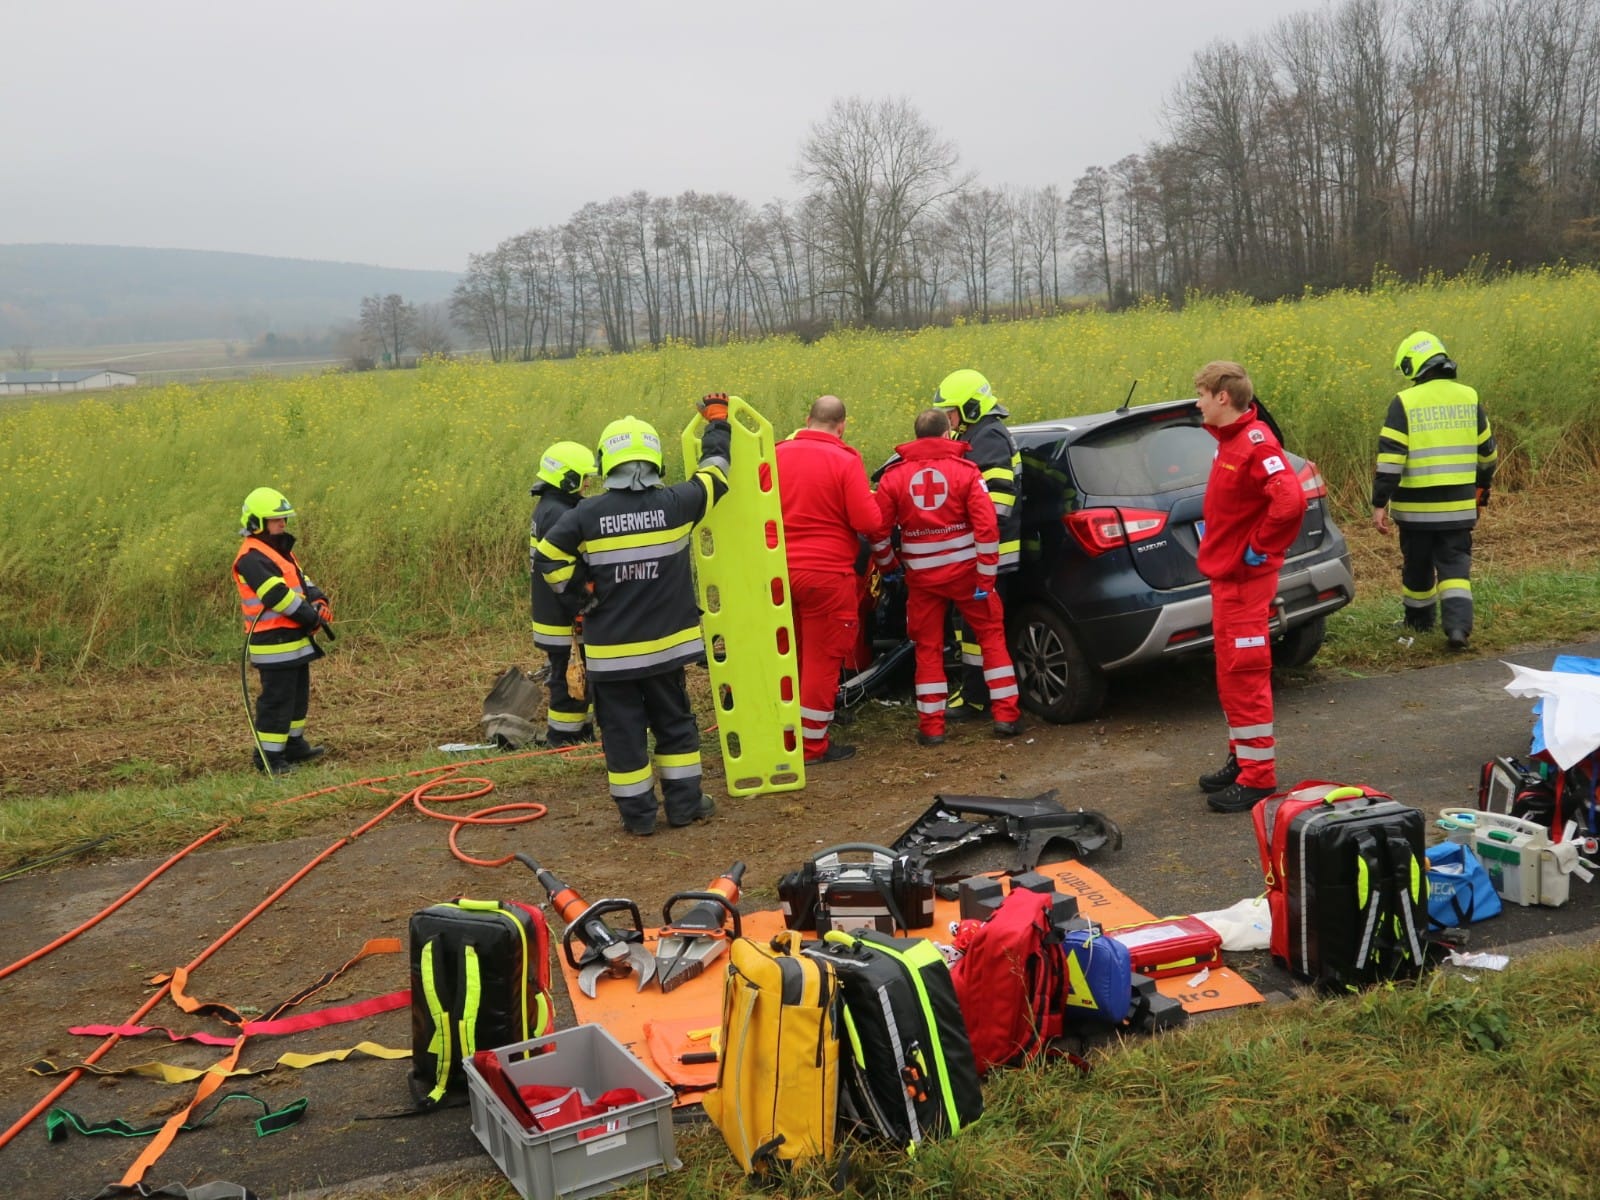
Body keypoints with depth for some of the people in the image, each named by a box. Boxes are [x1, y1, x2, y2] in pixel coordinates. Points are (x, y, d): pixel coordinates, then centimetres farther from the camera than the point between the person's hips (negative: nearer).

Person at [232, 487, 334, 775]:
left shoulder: (279, 550, 17)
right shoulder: (252, 557, -17)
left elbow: (301, 580, 16)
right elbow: (278, 595, -24)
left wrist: (318, 601, -5)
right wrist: (313, 618, -18)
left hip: (295, 638, 10)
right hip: (275, 643, -10)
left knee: (299, 694, 20)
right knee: (277, 699, -5)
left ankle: (293, 743, 32)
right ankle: (268, 755, 3)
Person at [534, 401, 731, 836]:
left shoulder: (589, 514, -11)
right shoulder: (675, 504, -9)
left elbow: (547, 557, -8)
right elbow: (714, 472, 8)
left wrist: (581, 595, 2)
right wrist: (718, 420, 22)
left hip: (611, 650, -1)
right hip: (665, 642, 2)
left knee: (623, 730, 9)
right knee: (675, 723, 17)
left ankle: (638, 813, 15)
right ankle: (684, 802, 24)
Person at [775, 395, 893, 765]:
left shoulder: (776, 455, 1)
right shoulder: (845, 461, -12)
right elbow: (867, 520, -13)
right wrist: (883, 546, 7)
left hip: (780, 571, 5)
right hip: (826, 572, -5)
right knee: (823, 657, 6)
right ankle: (812, 744, 12)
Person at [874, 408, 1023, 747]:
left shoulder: (894, 476, 0)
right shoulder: (965, 471, -5)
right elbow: (986, 527, -11)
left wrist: (887, 565, 17)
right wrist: (986, 577, -7)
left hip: (922, 576, 1)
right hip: (964, 570, -1)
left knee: (928, 648, 11)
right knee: (992, 635, 12)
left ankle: (931, 725, 11)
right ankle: (1006, 715, 10)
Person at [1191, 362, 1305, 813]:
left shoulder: (1255, 443, -19)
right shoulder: (1230, 441, 11)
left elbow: (1290, 501, -31)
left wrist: (1260, 549, -20)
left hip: (1244, 580, -10)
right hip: (1225, 575, 10)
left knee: (1245, 675, -5)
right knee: (1231, 674, 16)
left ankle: (1258, 776, 2)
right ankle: (1242, 759, 27)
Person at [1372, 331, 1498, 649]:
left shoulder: (1404, 402, -10)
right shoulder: (1469, 397, 3)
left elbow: (1389, 458, -15)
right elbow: (1486, 452, 14)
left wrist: (1379, 504, -12)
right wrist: (1483, 487, 29)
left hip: (1416, 507, -2)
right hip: (1458, 505, 2)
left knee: (1417, 565, 15)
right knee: (1455, 566, 6)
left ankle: (1419, 621, 32)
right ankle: (1458, 625, -11)